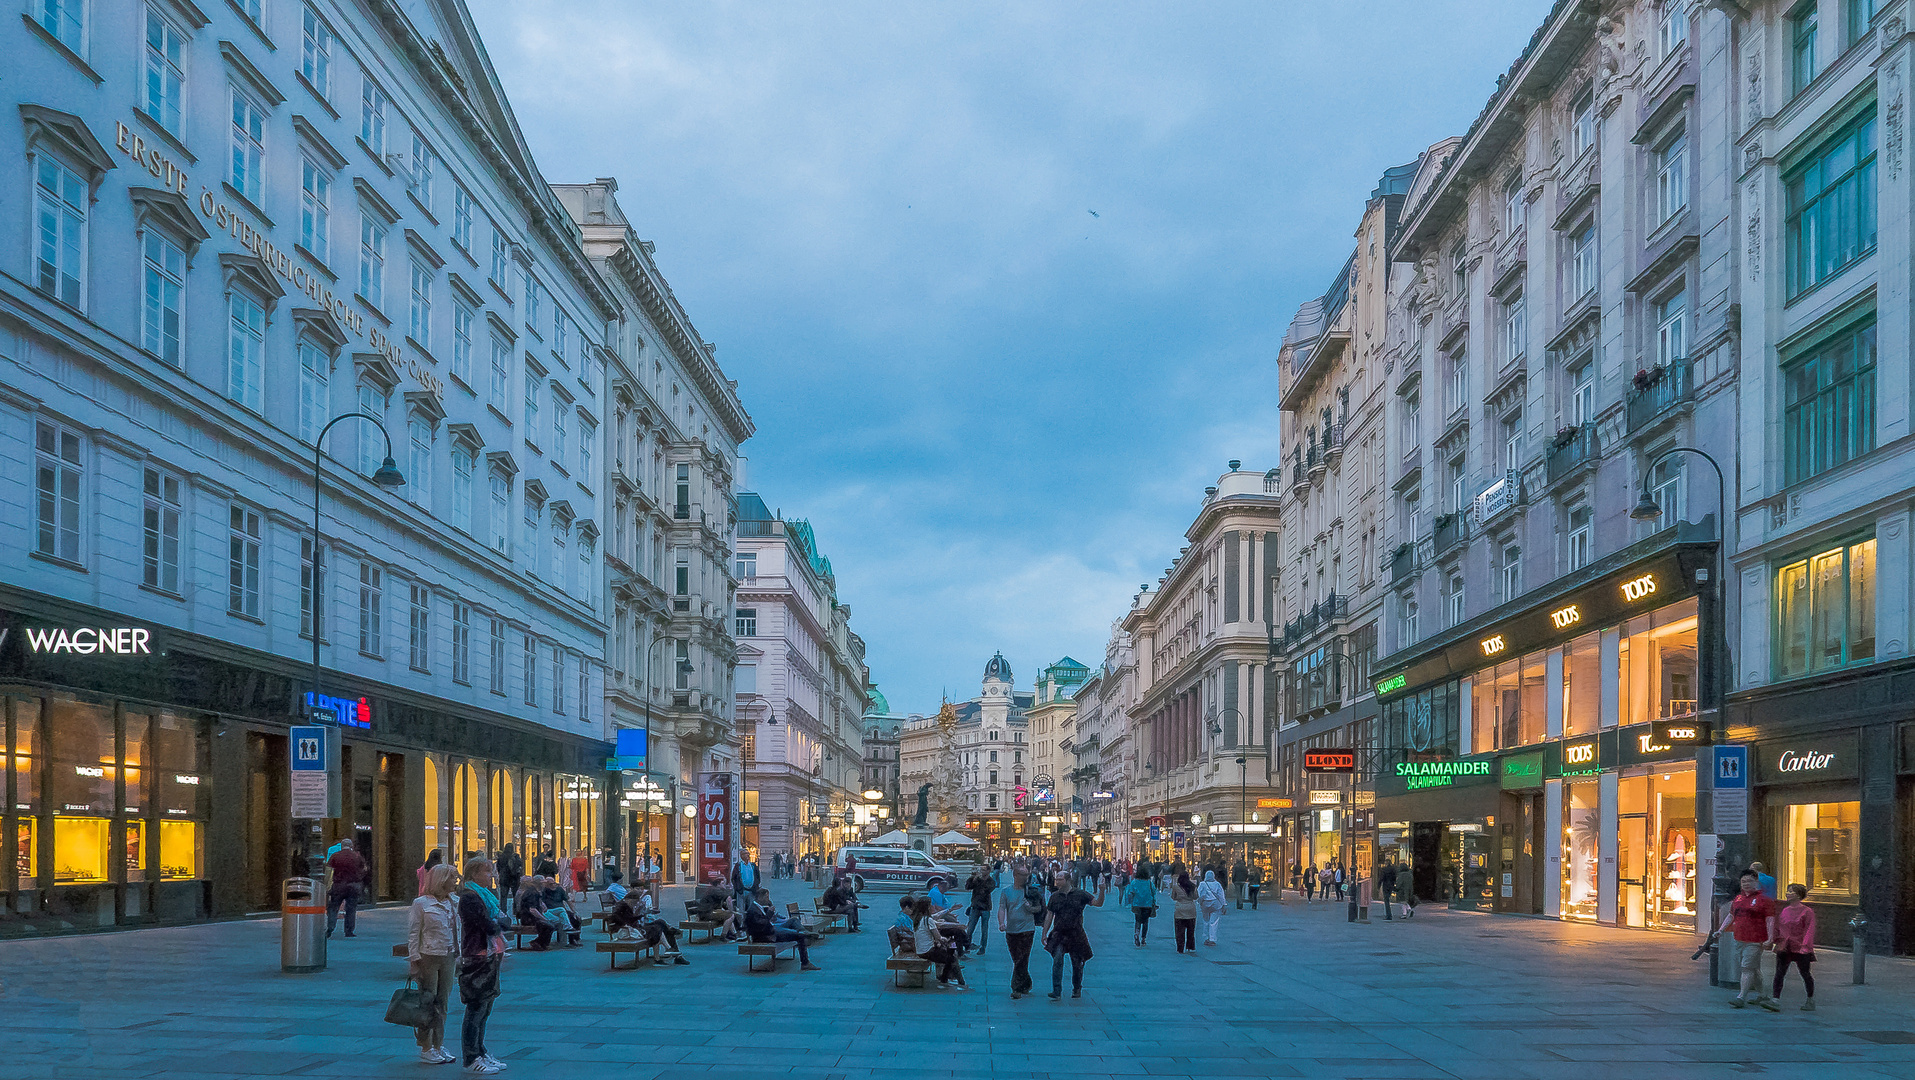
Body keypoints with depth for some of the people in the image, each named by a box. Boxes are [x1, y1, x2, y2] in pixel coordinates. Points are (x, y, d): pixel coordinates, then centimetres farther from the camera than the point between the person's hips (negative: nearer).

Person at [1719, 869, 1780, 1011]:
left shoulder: (1764, 899, -4)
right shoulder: (1738, 898, 16)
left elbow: (1770, 920, -7)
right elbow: (1730, 916, 24)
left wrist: (1770, 939, -15)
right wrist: (1720, 930, 16)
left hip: (1755, 941, -7)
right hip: (1739, 940, 7)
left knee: (1747, 968, -12)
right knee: (1754, 969, 13)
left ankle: (1742, 998, -15)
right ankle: (1761, 995, 26)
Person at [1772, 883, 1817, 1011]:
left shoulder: (1807, 912, -4)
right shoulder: (1785, 911, 12)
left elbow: (1809, 930, -9)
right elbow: (1778, 928, 17)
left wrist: (1805, 946, -18)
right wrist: (1778, 941, 4)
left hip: (1800, 949, -5)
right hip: (1784, 948, 5)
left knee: (1805, 974, 7)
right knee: (1779, 973, -5)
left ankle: (1810, 1000, 23)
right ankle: (1776, 999, -6)